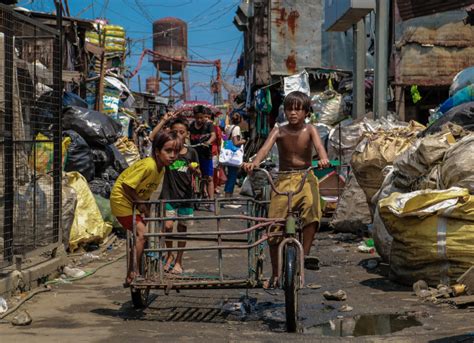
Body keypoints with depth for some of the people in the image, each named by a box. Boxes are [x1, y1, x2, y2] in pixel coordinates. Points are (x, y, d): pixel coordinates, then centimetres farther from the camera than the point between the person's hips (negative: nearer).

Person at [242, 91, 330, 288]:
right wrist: (254, 163, -38)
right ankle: (275, 274, 11)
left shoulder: (309, 130, 0)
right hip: (284, 179, 1)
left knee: (311, 206, -34)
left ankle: (305, 254, -22)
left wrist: (323, 159, -43)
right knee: (274, 225, -5)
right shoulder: (279, 131, 0)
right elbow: (266, 147, -17)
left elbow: (318, 145, -20)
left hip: (306, 177, -1)